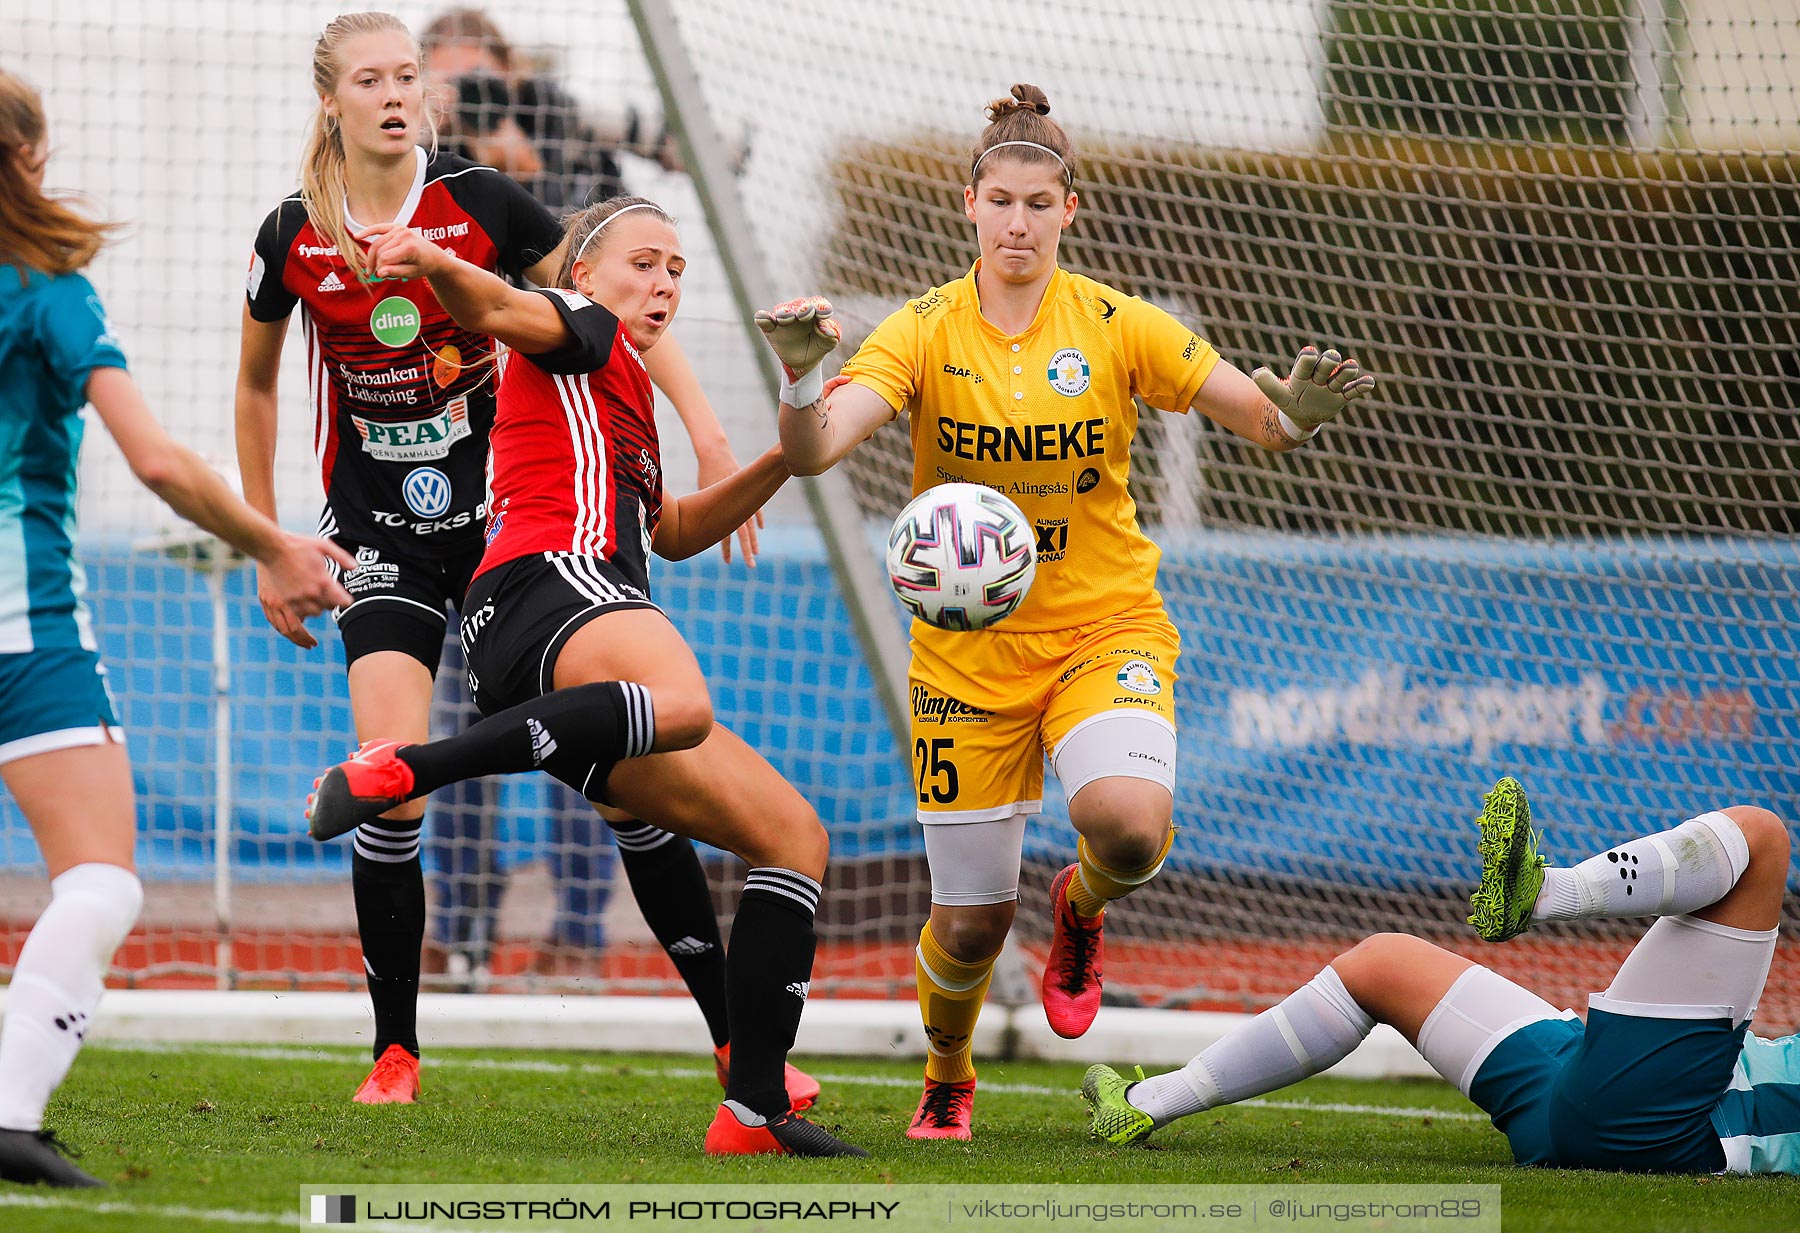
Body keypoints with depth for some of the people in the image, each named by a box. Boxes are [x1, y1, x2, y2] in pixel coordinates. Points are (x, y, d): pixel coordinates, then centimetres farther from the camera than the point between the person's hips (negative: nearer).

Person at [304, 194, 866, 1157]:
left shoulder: (619, 393, 38)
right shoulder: (580, 336, 12)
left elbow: (671, 533, 48)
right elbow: (498, 309, -10)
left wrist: (782, 461, 37)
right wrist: (432, 263, -33)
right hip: (549, 584, -10)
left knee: (795, 835, 8)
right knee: (683, 705, -44)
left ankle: (753, 1113, -1)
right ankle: (397, 771, -45)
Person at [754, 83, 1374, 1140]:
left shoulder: (1117, 328, -5)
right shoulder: (927, 333, -6)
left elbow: (1263, 422, -2)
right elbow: (813, 452, -19)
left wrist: (1301, 412, -25)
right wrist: (802, 377, -40)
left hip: (1106, 627, 0)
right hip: (968, 646, 0)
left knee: (1129, 825, -31)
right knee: (972, 922, 3)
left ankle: (1082, 909, 8)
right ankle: (947, 1083, 37)